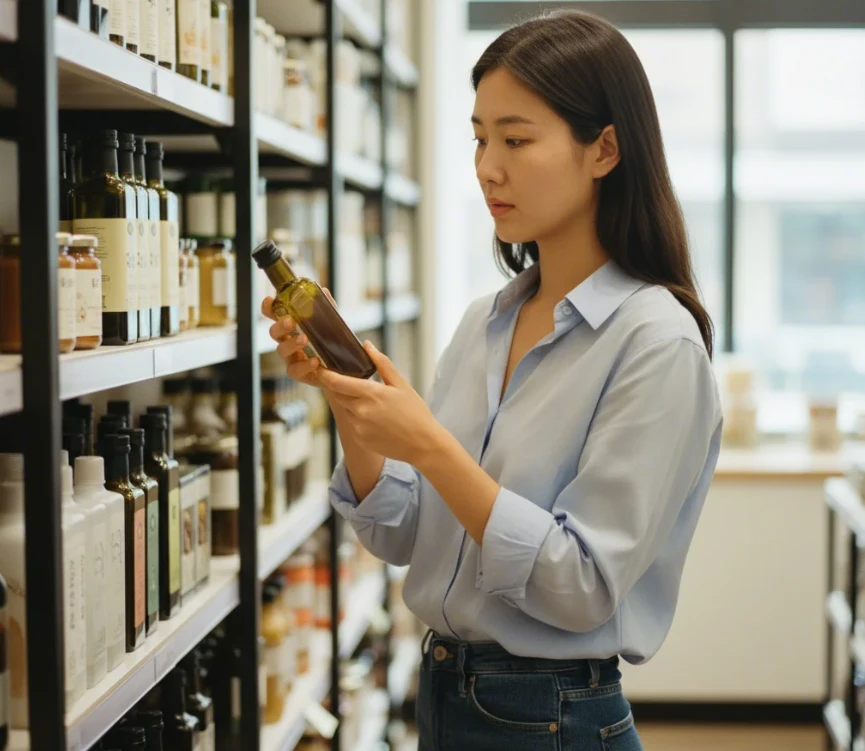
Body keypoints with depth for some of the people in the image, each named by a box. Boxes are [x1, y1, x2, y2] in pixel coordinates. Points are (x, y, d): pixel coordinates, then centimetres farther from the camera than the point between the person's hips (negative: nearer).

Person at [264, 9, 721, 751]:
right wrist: (345, 397, -10)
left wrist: (430, 446, -26)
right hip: (442, 690, 7)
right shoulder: (484, 323, 3)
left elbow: (584, 588, -20)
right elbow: (402, 537, 4)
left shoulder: (656, 343, -17)